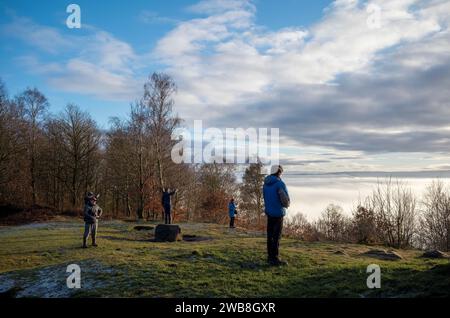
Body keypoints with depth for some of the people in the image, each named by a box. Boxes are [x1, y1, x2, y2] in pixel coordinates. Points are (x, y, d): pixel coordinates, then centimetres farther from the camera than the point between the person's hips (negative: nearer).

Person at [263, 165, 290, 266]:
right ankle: (274, 259, -2)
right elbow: (286, 201, -17)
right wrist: (286, 205, 6)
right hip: (278, 213, -7)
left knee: (270, 235, 13)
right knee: (276, 236, -4)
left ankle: (270, 256, 20)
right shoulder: (280, 184, -16)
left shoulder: (266, 184, 7)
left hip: (269, 212, 7)